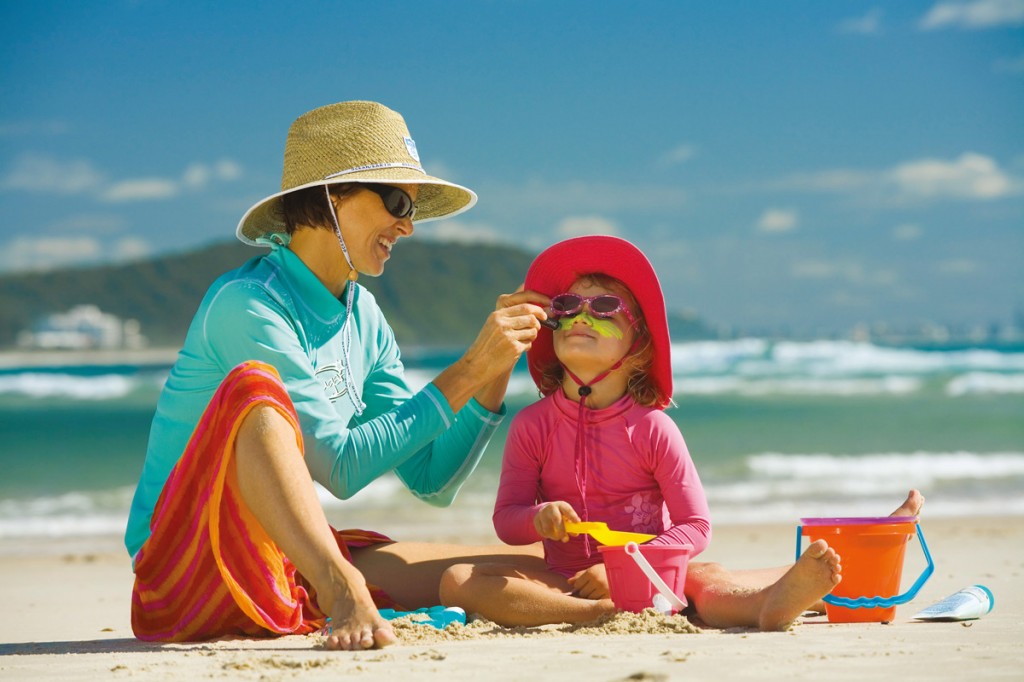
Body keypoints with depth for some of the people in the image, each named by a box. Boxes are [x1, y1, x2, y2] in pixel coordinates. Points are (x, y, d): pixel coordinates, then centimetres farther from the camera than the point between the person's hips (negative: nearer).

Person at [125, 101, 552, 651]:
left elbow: (433, 481, 8)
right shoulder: (247, 305, -16)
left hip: (293, 568, 7)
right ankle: (343, 592, -44)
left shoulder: (361, 316, 9)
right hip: (184, 573, -7)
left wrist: (495, 374, -4)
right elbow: (341, 468, -22)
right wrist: (466, 373, -19)